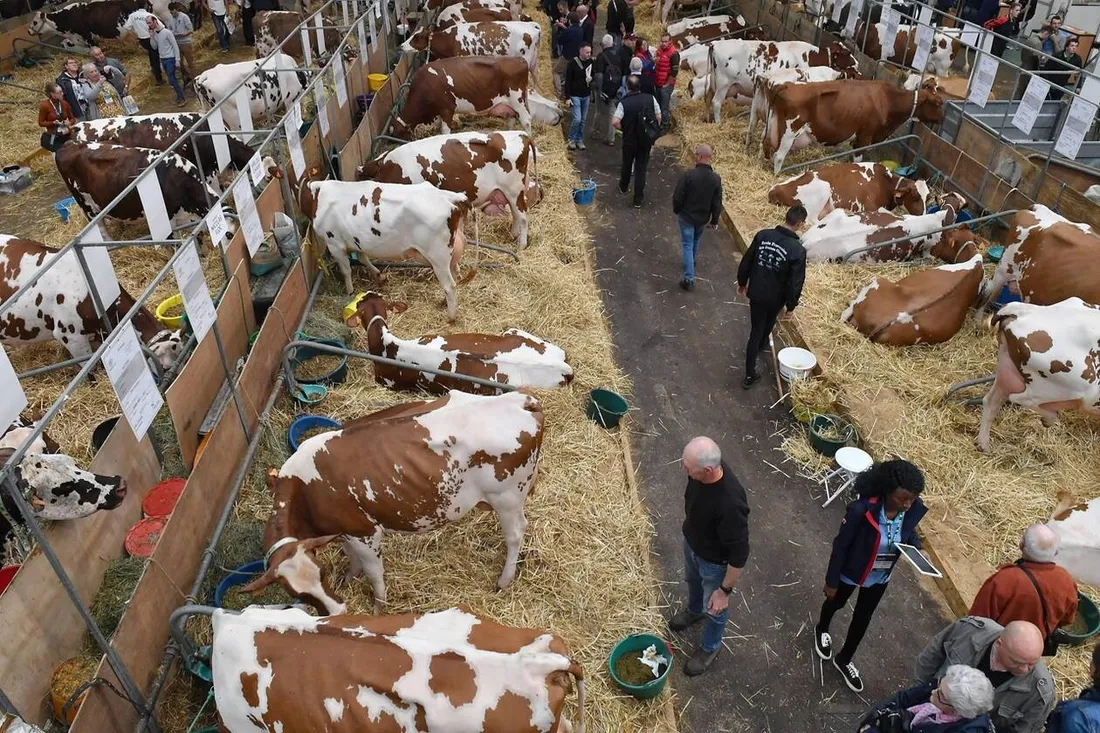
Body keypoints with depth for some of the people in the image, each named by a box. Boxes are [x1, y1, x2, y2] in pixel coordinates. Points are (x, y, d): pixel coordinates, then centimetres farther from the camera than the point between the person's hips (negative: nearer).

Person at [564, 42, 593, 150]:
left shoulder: (591, 62, 2)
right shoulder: (573, 64, -9)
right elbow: (568, 81, -6)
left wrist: (591, 78, -7)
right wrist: (568, 97, -10)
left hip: (586, 96, 4)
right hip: (575, 95, -4)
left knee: (583, 120, 8)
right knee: (577, 119, -11)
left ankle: (580, 140, 19)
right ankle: (572, 140, 6)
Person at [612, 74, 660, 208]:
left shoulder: (624, 103, -17)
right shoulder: (650, 98, -8)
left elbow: (614, 122, -24)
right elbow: (659, 117, -1)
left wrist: (624, 129, -4)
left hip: (629, 140, -1)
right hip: (646, 141, 2)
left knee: (627, 165, 22)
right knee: (641, 169, 9)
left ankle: (623, 187, 46)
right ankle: (638, 200, 8)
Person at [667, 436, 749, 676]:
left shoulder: (730, 503, -45)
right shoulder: (701, 469, -24)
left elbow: (739, 554, -30)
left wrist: (725, 590, -19)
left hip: (714, 562, -6)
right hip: (691, 543, 6)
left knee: (713, 608, 24)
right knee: (693, 581, 35)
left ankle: (710, 647, 53)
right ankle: (694, 609, 68)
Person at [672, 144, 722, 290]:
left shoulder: (688, 175, -24)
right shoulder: (716, 178, -12)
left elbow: (677, 197, -17)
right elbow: (717, 203, -5)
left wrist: (676, 210, 3)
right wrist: (715, 220, 9)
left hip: (687, 216, -4)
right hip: (703, 217, 4)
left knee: (687, 245, 5)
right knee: (696, 241, 29)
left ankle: (689, 279, -1)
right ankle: (692, 262, 55)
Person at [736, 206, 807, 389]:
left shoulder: (763, 235, -10)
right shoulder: (797, 250, -23)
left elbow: (746, 261, 0)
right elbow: (796, 282, -17)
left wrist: (742, 282, 15)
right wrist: (790, 306, -3)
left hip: (755, 293, 2)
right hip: (774, 299, -2)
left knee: (756, 329, 15)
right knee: (766, 327, 23)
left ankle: (750, 373, 21)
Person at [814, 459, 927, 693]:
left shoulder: (913, 511, -22)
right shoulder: (862, 510, -37)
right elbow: (841, 545, -24)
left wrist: (916, 548, -21)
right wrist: (831, 581, -15)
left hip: (880, 578, 4)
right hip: (851, 573, -4)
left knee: (863, 618, 22)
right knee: (836, 603, 26)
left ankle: (843, 660, 48)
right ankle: (821, 630, 61)